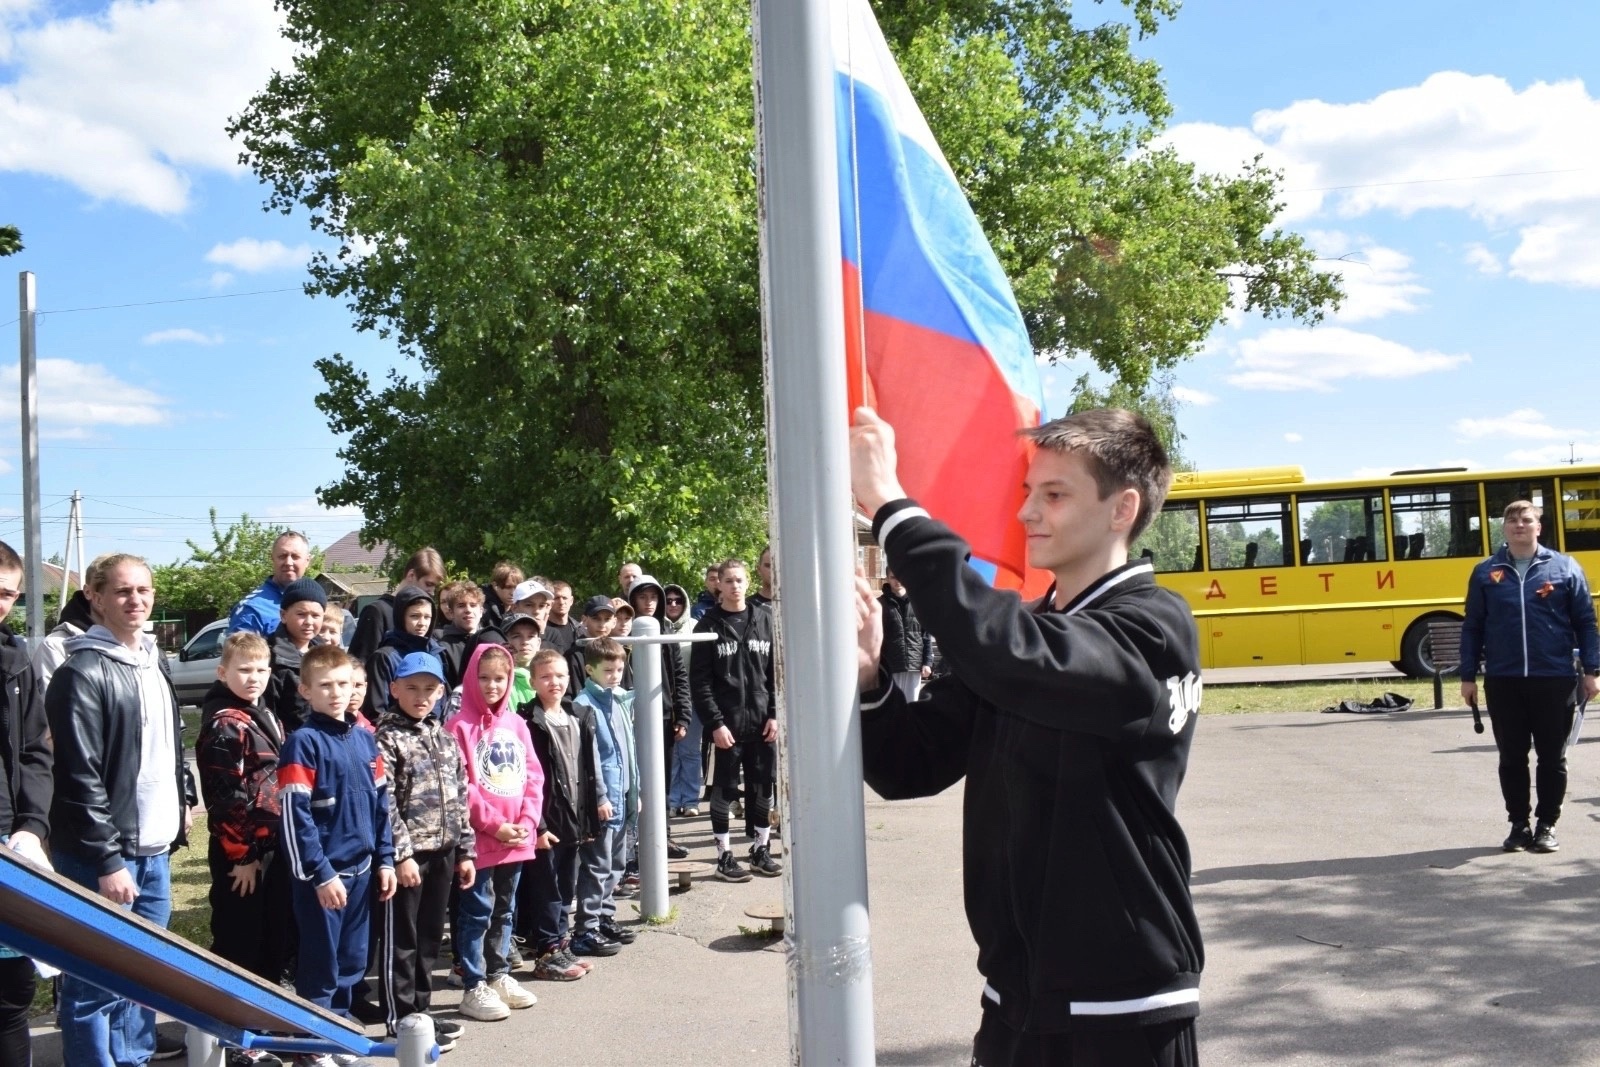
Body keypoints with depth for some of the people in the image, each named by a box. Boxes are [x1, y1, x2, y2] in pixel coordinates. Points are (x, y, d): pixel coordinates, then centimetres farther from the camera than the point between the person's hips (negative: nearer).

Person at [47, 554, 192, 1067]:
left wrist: (180, 804, 16)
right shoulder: (83, 673, -13)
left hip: (155, 849, 8)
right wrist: (107, 861, -18)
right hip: (103, 854, -8)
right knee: (97, 981, -4)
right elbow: (81, 779, -17)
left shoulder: (153, 661, 13)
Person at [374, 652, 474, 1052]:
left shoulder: (445, 738, 12)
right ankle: (400, 1020, 9)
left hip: (442, 852, 7)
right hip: (408, 854, -7)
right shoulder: (386, 739, -8)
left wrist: (465, 850, 11)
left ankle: (420, 1010, 25)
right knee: (400, 940, 2)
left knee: (430, 937, 15)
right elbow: (384, 804, -15)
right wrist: (400, 854, -19)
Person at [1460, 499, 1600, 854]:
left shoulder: (1565, 567, 3)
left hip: (1555, 679, -1)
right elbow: (1472, 627, 8)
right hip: (1503, 681, 1)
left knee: (1552, 758, 6)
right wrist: (1468, 676, 5)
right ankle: (1519, 824, 19)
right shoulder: (1486, 572, 6)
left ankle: (1546, 825, 17)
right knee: (1512, 758, 8)